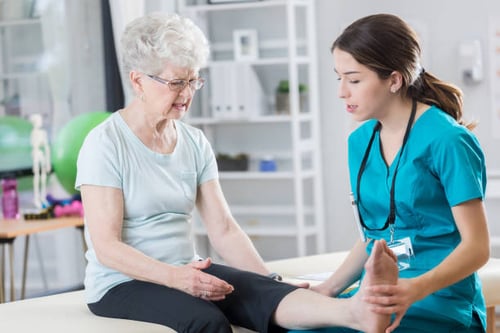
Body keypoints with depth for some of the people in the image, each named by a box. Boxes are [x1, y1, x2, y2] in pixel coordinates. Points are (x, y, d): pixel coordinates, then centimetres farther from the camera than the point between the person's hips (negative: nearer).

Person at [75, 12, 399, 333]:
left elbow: (224, 229, 2)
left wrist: (270, 285, -13)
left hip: (187, 273, 4)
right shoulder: (105, 144, -11)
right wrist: (175, 276, -32)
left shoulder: (195, 142, 7)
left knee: (260, 293, -27)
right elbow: (106, 246, -17)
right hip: (122, 283, -4)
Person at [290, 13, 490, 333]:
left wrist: (416, 290, -28)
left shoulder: (447, 140, -11)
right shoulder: (360, 142, 9)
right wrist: (330, 288, 2)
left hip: (440, 305, -6)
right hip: (378, 297, 6)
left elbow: (476, 247, -12)